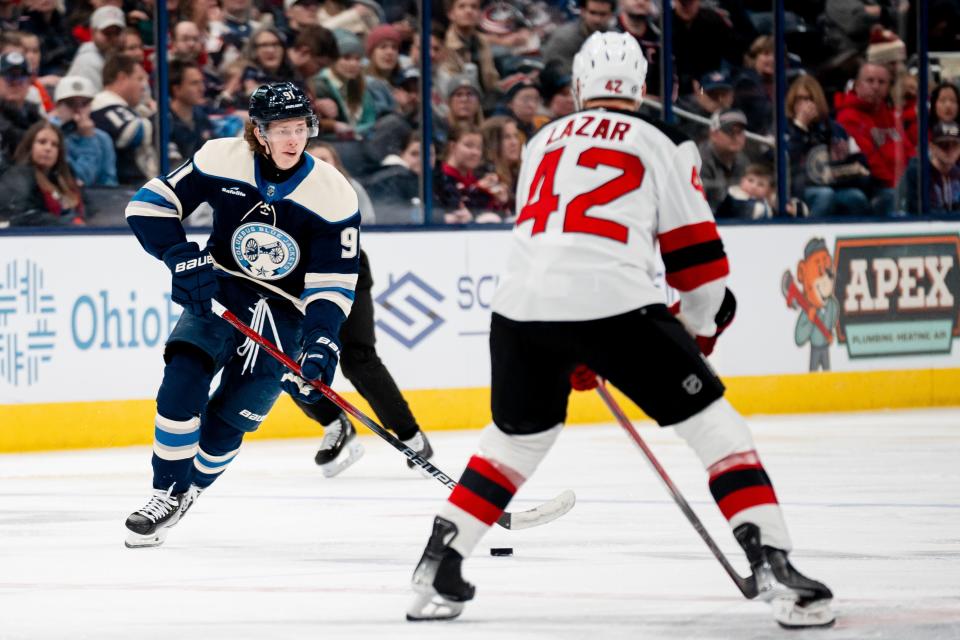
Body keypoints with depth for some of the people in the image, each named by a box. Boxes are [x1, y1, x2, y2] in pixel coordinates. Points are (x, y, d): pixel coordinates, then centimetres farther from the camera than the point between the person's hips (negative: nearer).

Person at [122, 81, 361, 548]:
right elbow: (150, 205, -7)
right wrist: (183, 258, -21)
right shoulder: (221, 160, -13)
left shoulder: (333, 195, -15)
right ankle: (166, 492, -8)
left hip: (285, 310, -1)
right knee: (183, 382, -23)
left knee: (227, 421, -9)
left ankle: (185, 493, 17)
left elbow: (332, 283, -12)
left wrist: (321, 343, -26)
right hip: (219, 289, 1)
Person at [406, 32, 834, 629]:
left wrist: (574, 353, 41)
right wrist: (699, 332, 26)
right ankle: (773, 562, -6)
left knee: (518, 437, 27)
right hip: (613, 304, -5)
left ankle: (437, 569, 22)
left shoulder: (544, 143, 26)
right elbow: (696, 251, 9)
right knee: (712, 421, 6)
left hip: (521, 305, 5)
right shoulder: (662, 142, 11)